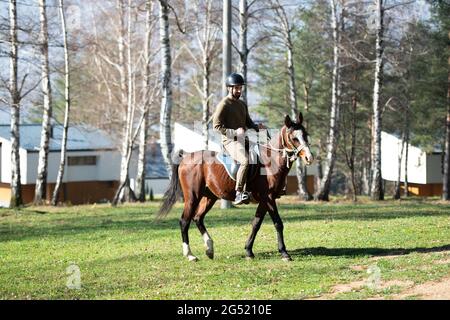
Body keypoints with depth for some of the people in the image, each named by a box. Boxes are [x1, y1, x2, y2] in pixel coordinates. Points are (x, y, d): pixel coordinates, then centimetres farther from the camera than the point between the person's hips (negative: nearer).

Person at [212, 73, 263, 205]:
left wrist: (257, 127, 5)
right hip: (230, 141, -9)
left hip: (242, 139, 9)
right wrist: (235, 132, -22)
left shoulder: (242, 104, 19)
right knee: (246, 160, -33)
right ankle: (239, 193, -34)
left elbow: (248, 122, 27)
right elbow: (217, 126, -12)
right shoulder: (223, 105, -6)